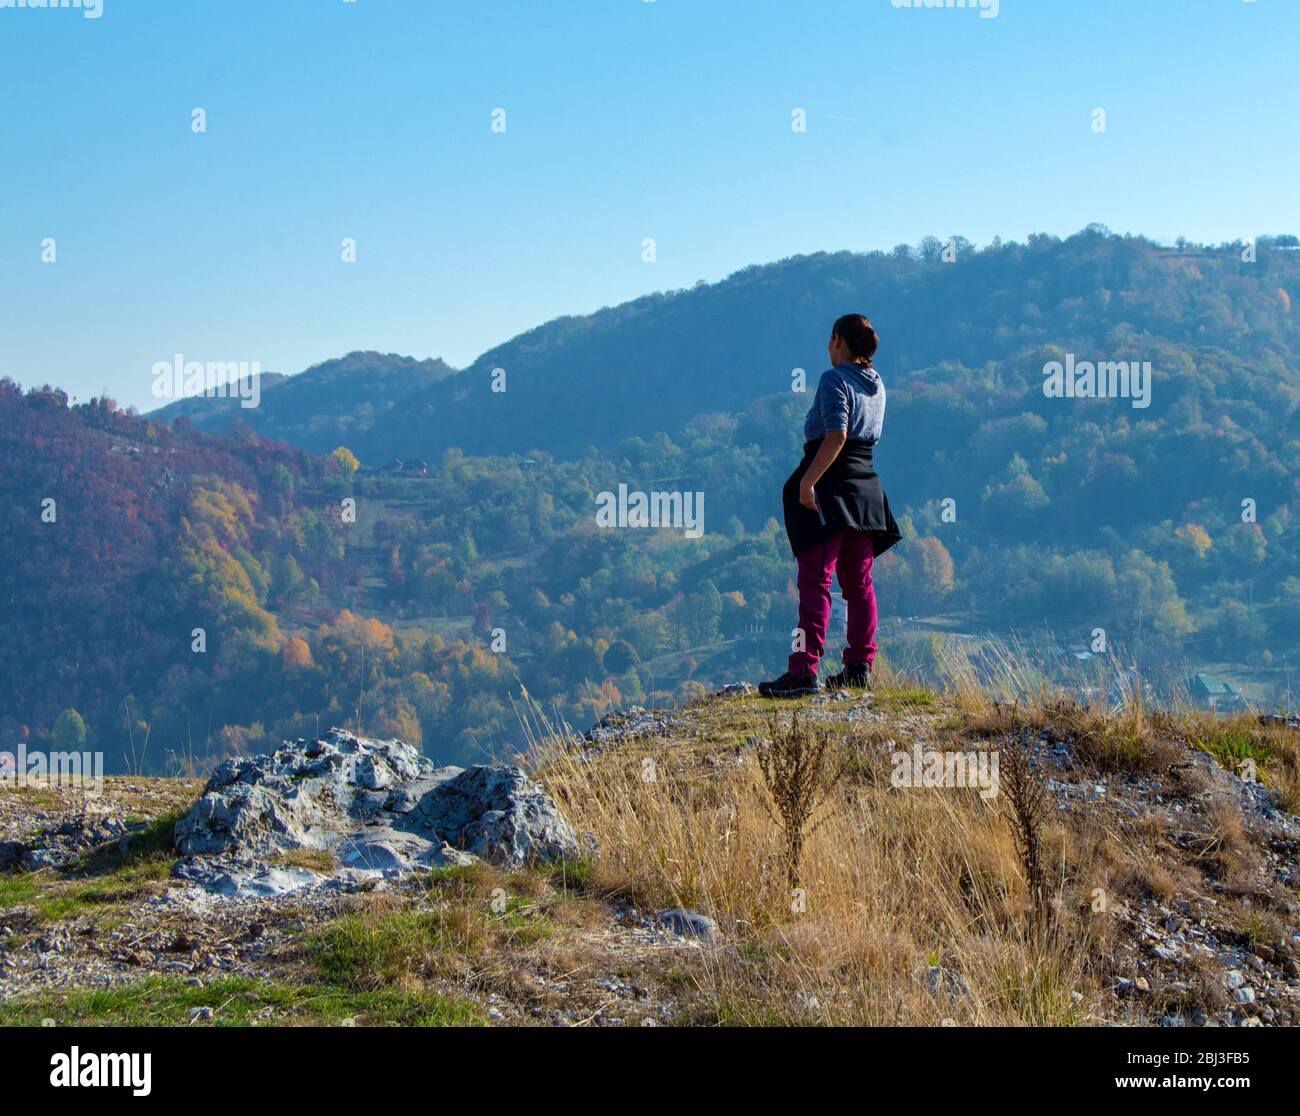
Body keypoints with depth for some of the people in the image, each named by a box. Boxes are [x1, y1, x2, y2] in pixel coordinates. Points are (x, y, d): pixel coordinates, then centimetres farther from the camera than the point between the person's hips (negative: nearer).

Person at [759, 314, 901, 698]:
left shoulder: (834, 380, -12)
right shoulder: (877, 384, 12)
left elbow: (836, 437, -23)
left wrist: (807, 482, -24)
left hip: (832, 481, -8)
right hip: (866, 484, 8)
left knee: (814, 580, -10)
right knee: (858, 581, 13)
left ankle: (804, 672, -14)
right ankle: (860, 666, 16)